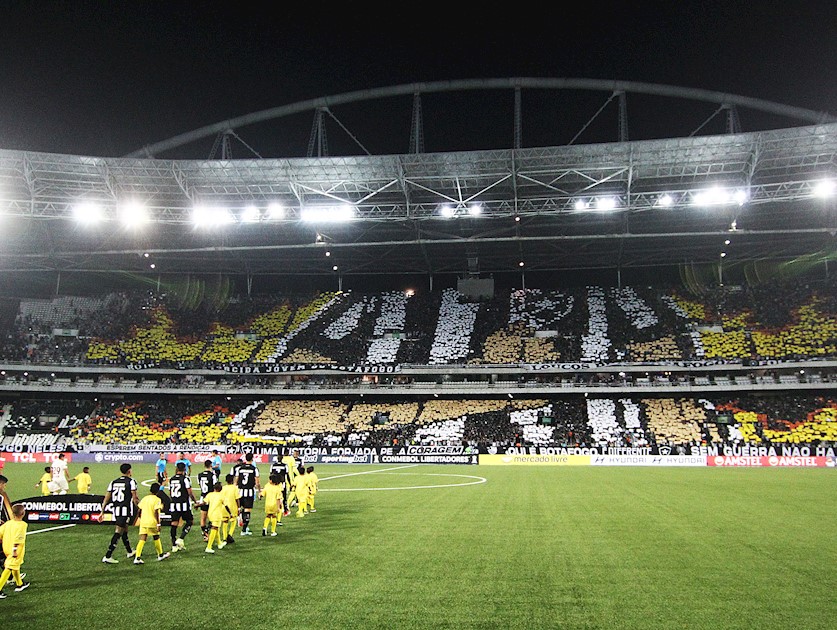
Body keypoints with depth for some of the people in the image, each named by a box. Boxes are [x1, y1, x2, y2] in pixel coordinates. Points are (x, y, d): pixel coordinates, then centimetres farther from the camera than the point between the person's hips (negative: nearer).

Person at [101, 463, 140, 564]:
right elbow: (135, 498, -8)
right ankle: (107, 556, -9)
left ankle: (130, 552, 35)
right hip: (126, 510, -7)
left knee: (124, 531, 20)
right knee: (118, 532, -5)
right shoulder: (131, 481, -6)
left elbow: (106, 498, 10)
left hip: (116, 510, 7)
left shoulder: (113, 482, 12)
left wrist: (102, 511, 14)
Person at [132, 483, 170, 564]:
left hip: (143, 522, 4)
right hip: (152, 522, -4)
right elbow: (156, 512, -16)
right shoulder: (157, 499, -9)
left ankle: (137, 558, -9)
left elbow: (139, 510, 11)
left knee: (142, 540, 2)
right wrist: (158, 524, -14)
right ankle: (160, 555, 28)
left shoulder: (144, 498, 9)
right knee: (156, 538, 14)